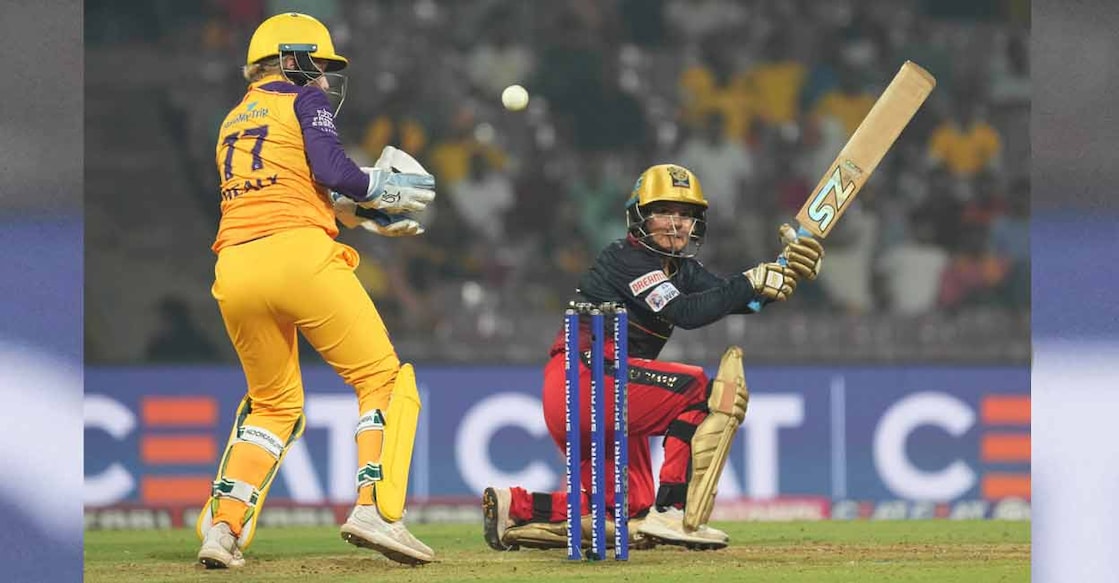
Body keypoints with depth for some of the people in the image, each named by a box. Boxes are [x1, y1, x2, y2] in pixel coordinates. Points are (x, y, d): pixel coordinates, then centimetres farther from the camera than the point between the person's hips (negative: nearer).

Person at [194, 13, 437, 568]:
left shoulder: (233, 122, 28)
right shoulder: (303, 101, 8)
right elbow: (331, 170, -7)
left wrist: (371, 208, 23)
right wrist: (385, 192, 10)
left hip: (235, 271, 6)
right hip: (299, 256, -6)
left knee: (272, 403, 21)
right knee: (384, 380, 2)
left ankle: (222, 526, 4)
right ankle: (376, 508, -16)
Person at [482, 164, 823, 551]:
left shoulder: (680, 269, 17)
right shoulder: (626, 258, -10)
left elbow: (733, 298, 3)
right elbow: (684, 313, -23)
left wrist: (786, 272, -14)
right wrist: (752, 283, -24)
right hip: (581, 378, -10)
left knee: (632, 515, 8)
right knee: (700, 389, -19)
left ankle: (513, 507, 11)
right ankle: (674, 516, -23)